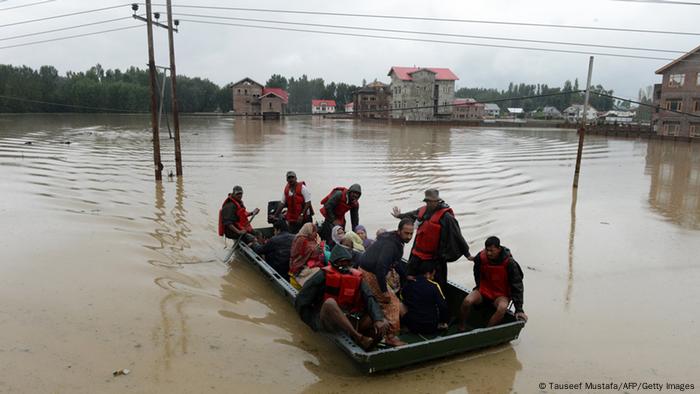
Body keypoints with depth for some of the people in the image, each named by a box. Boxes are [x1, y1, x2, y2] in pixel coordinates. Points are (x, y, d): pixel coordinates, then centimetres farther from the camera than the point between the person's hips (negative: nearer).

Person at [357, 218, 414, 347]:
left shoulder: (395, 240, 7)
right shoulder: (391, 244, -24)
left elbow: (396, 261, 24)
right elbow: (380, 266, -32)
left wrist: (405, 276, 26)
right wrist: (384, 291, -27)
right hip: (370, 275, -10)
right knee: (392, 303, -7)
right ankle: (391, 337, -1)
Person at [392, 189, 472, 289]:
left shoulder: (445, 216, -18)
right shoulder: (422, 210, 2)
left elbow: (457, 236, -16)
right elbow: (411, 215, 25)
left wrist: (466, 253, -14)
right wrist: (399, 215, 42)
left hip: (435, 258, -7)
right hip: (417, 254, 7)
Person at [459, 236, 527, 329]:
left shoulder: (509, 263, -21)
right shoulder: (481, 257, -13)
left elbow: (517, 286, -15)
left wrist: (519, 310, -17)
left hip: (501, 294, -2)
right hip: (483, 290, 2)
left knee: (502, 308, -35)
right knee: (467, 301, -25)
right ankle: (461, 327, -5)